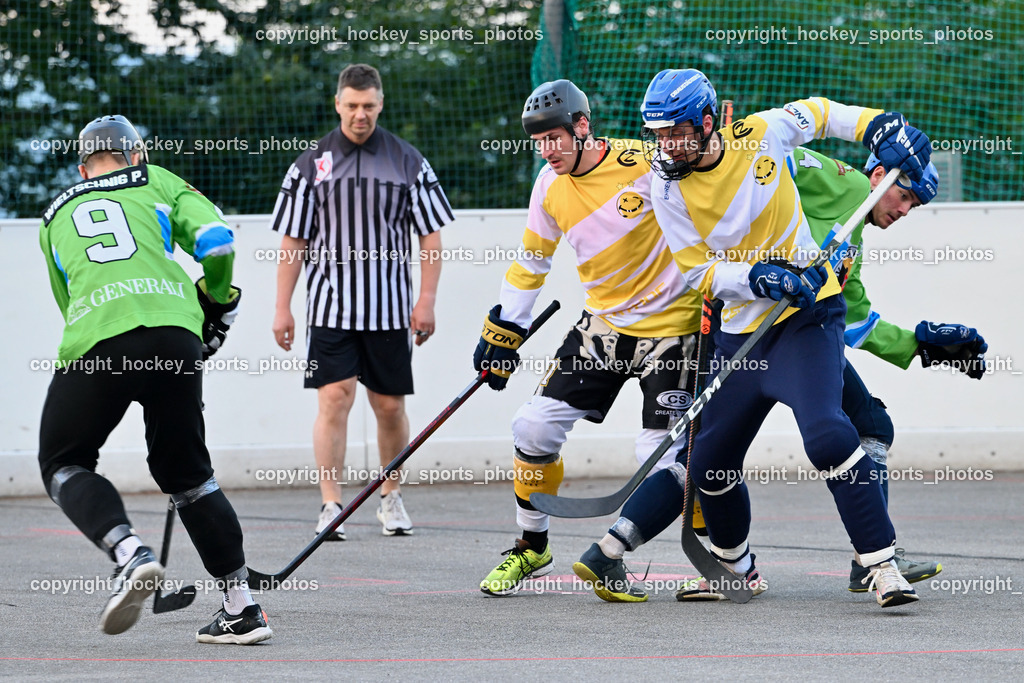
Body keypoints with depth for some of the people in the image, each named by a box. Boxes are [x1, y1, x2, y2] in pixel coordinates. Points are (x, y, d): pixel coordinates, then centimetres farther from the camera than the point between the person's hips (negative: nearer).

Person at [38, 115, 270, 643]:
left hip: (97, 342, -1)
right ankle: (241, 607, 14)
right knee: (186, 471, 16)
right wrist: (218, 305, 26)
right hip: (175, 333, 1)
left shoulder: (56, 217, 31)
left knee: (64, 464, 15)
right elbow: (215, 240, 10)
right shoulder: (157, 182, 25)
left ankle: (131, 555, -12)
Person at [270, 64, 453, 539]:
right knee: (335, 397, -12)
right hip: (330, 307, -1)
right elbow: (292, 241, 6)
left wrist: (426, 300, -3)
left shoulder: (407, 162, 4)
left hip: (389, 309, 1)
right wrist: (283, 308, 2)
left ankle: (391, 497, 25)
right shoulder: (311, 164, 4)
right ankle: (331, 505, -10)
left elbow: (430, 234, 5)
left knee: (390, 405, 6)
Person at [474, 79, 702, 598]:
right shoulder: (550, 188, 1)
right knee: (534, 427, -2)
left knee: (663, 455, -13)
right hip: (603, 323, 6)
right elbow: (530, 263, 13)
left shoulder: (645, 164, -18)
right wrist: (502, 334, 14)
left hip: (670, 325, -6)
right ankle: (531, 548, 18)